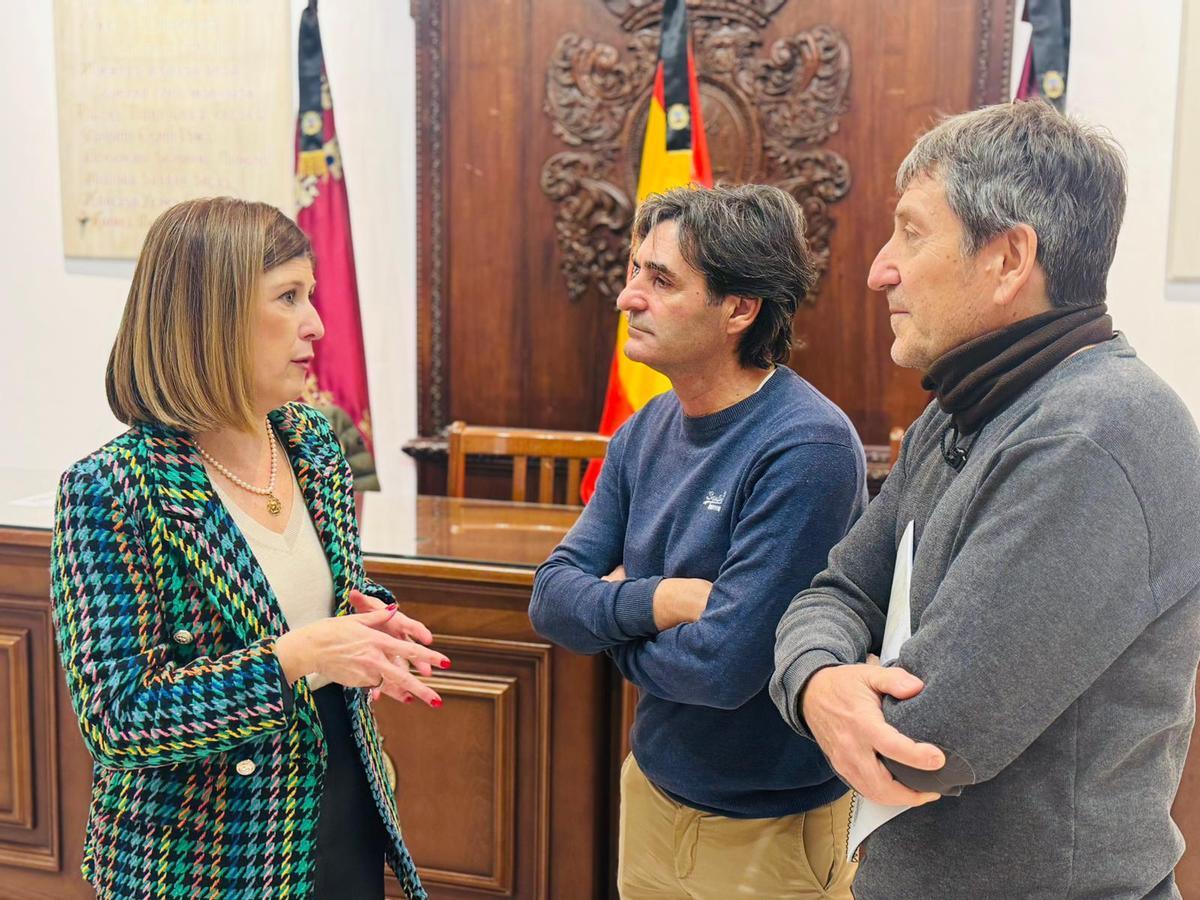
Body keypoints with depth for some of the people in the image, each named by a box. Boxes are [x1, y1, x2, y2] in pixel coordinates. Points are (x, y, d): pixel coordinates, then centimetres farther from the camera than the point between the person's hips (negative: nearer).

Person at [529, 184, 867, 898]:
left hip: (769, 832, -6)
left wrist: (614, 626, -10)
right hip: (652, 793, 6)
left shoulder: (808, 450, -25)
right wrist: (655, 601, -22)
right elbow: (552, 598, -3)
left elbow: (723, 665, -28)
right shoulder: (646, 432, -1)